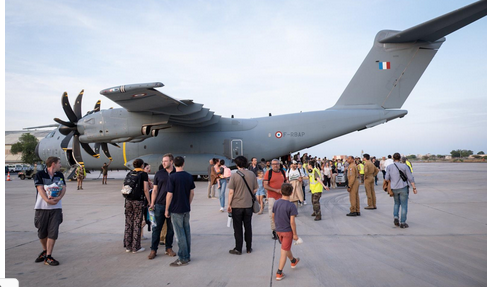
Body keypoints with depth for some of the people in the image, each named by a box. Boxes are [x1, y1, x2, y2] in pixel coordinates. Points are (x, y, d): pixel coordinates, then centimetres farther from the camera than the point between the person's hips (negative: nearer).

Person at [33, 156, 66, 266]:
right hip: (42, 207, -2)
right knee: (42, 232, 9)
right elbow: (40, 189, -12)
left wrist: (59, 198, -17)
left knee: (53, 232, -4)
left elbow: (64, 188, 2)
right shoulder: (40, 174, -2)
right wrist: (48, 200, -25)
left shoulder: (60, 175, 11)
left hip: (56, 208, 2)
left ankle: (48, 257, 3)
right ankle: (45, 251, 34)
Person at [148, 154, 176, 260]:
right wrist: (152, 203, 0)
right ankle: (153, 249, 14)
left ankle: (168, 248, 22)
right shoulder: (159, 174, 3)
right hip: (160, 205, 0)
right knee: (157, 227, 3)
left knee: (171, 227, 9)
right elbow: (155, 190, 6)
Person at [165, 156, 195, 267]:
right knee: (187, 232, 13)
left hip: (176, 210, -6)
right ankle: (187, 256, 23)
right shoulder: (189, 176, 3)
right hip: (186, 209, 6)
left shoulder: (172, 177, -14)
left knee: (180, 234, 0)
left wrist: (167, 209, -3)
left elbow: (169, 195, -13)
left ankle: (183, 258, 7)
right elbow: (192, 193, 8)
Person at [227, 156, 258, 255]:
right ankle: (249, 248, 23)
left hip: (236, 206, -3)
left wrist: (229, 204, -4)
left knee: (238, 228, 8)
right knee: (248, 227, 14)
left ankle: (238, 249, 16)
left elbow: (231, 192, -13)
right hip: (248, 205, 3)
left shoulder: (234, 175, -12)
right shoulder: (252, 174, -2)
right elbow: (255, 189, 3)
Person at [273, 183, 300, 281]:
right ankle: (279, 273, 8)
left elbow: (273, 216, 6)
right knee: (284, 252, 4)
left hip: (279, 230, 6)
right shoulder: (292, 206, -22)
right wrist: (295, 234, -10)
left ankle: (293, 261, 51)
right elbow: (292, 222, -21)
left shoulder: (276, 203, -5)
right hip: (287, 231, -6)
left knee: (286, 247, 26)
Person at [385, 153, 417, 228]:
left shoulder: (389, 167, -2)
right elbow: (410, 178, -6)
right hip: (403, 188, -2)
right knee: (404, 205, 6)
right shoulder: (404, 166, -6)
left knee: (396, 203, 23)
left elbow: (387, 178, -3)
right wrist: (414, 188, 0)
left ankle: (396, 217, 4)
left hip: (394, 189, 3)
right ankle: (403, 223, 7)